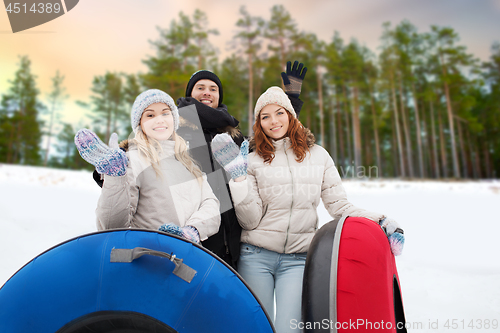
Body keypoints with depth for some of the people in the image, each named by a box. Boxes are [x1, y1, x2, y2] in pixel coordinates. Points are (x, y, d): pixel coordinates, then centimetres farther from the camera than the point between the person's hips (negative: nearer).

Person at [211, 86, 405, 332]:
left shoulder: (318, 155, 7)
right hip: (256, 257, 0)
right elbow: (250, 220, -4)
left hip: (298, 259, 0)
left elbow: (338, 205, 6)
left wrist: (378, 220, -8)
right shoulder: (253, 161, 2)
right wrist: (238, 177, -13)